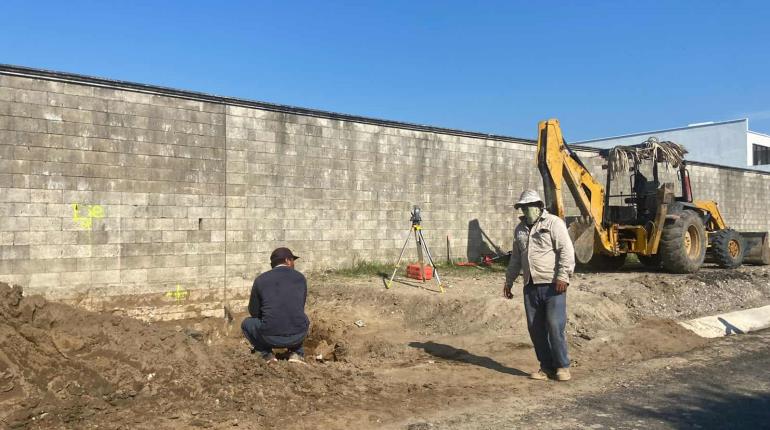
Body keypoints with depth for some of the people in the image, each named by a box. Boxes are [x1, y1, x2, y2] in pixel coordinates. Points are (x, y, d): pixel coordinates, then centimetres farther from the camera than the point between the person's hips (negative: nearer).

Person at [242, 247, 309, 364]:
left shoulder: (260, 280, 4)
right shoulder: (300, 278, 9)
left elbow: (254, 312, 13)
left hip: (271, 337, -2)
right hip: (298, 336, 2)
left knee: (247, 323, 27)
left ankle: (267, 354, 10)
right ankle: (296, 353, 17)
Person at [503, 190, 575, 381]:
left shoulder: (554, 223, -4)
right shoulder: (520, 229, 17)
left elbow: (566, 251, -12)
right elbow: (516, 258, 25)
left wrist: (562, 276, -19)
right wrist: (509, 280, 23)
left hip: (553, 285, -6)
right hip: (531, 286, 7)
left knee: (555, 326, -7)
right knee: (535, 328, 7)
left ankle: (562, 367, 9)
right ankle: (546, 367, 19)